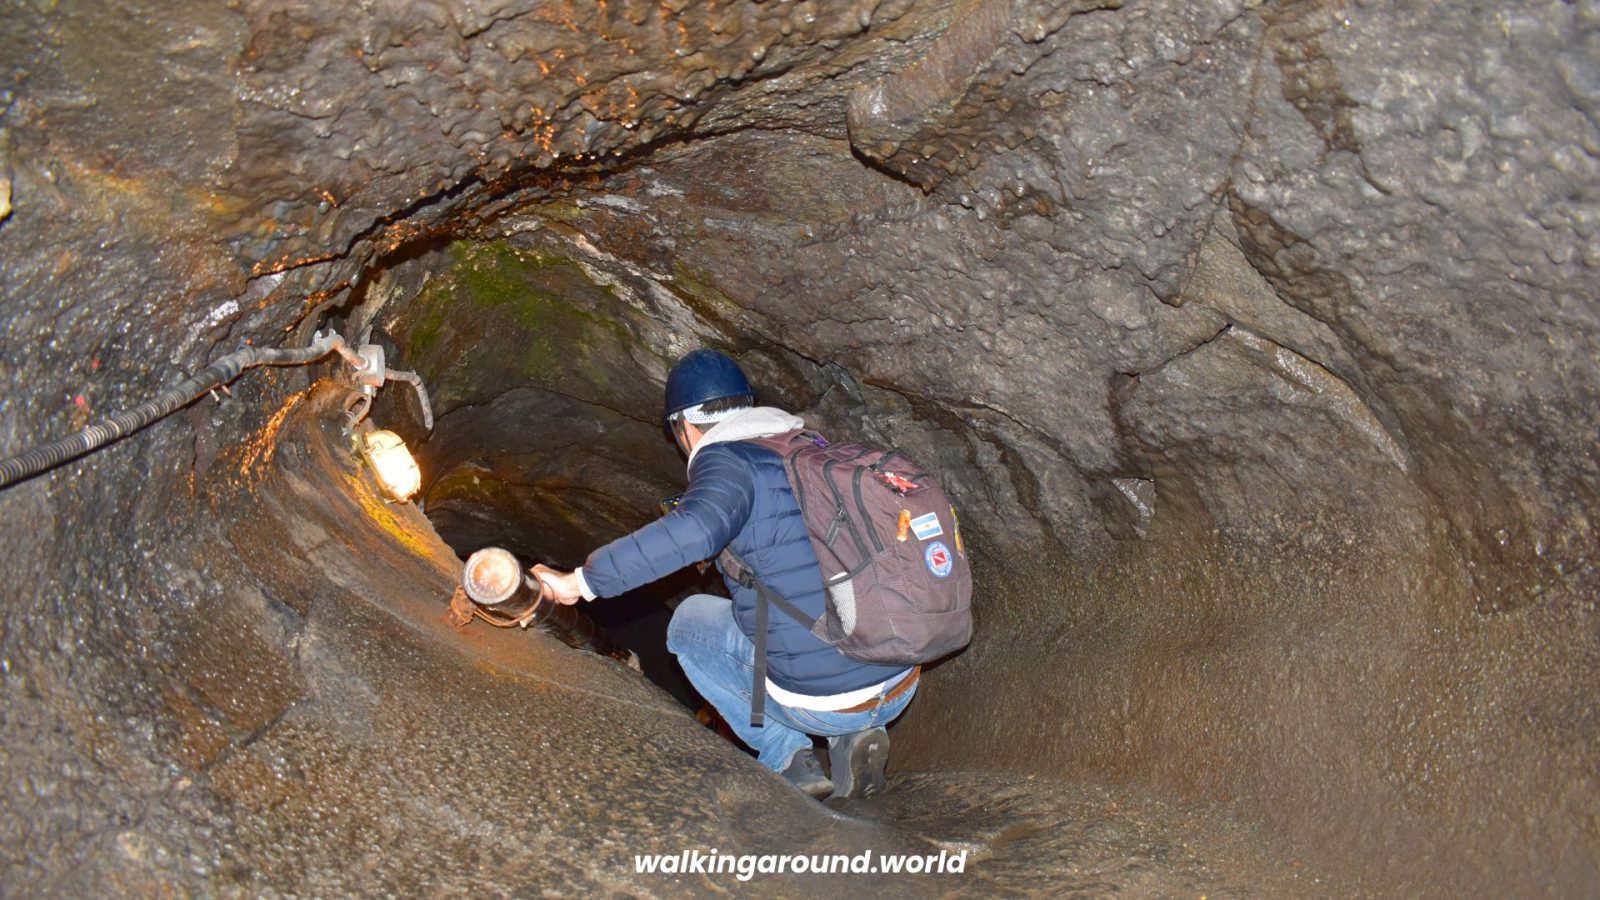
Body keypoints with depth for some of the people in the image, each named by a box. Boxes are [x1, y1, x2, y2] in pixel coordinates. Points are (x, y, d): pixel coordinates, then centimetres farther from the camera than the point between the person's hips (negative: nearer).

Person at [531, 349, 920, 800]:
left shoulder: (727, 460, -8)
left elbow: (695, 530, -30)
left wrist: (580, 582, -23)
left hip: (820, 706, -6)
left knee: (690, 620, 17)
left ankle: (788, 759, 12)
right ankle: (852, 738, 14)